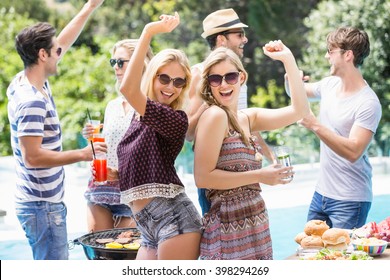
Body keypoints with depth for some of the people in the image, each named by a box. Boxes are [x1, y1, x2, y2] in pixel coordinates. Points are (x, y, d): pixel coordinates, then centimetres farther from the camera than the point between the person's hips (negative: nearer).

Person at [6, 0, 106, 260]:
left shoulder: (31, 85, 6)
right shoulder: (32, 102, -22)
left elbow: (62, 43, 17)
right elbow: (32, 157, -26)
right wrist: (82, 154, -20)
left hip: (48, 203, 10)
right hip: (43, 207, -10)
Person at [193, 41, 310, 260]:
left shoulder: (248, 117, 10)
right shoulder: (215, 115, -12)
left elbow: (299, 110, 10)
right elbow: (203, 178, -17)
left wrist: (288, 59, 7)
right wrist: (259, 176, -16)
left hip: (255, 228, 8)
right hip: (230, 229, -8)